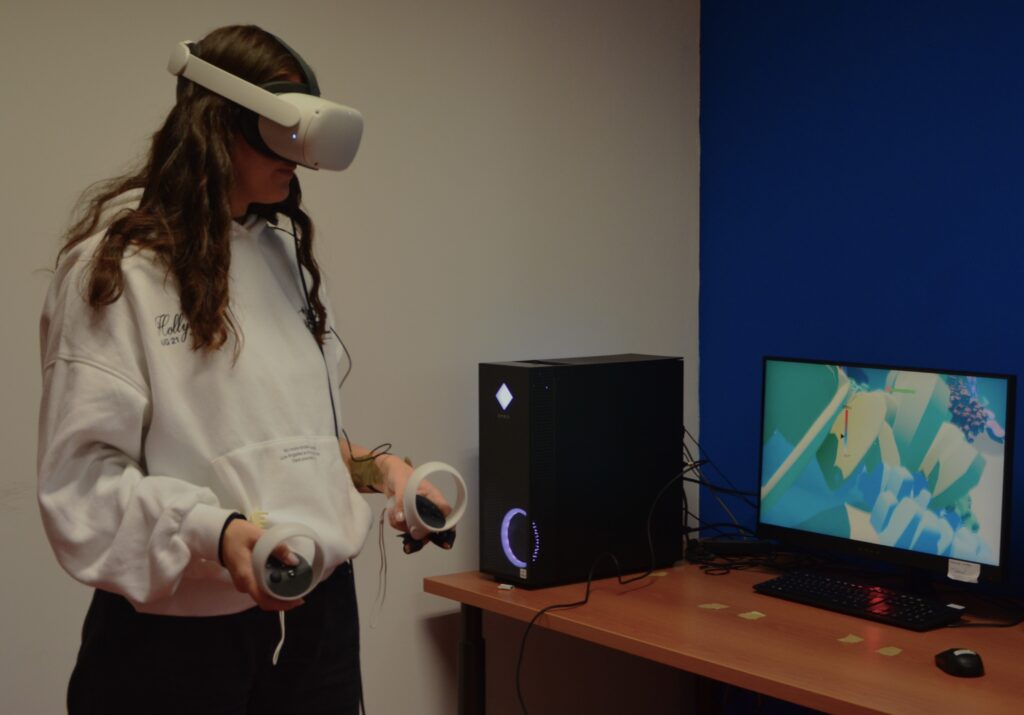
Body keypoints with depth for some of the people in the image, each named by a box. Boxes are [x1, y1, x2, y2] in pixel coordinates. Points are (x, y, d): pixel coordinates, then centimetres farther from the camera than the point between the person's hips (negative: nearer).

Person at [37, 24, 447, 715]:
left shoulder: (287, 251, 13)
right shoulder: (115, 264, -10)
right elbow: (81, 475, -14)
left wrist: (374, 465, 4)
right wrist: (215, 532, -28)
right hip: (181, 627, -6)